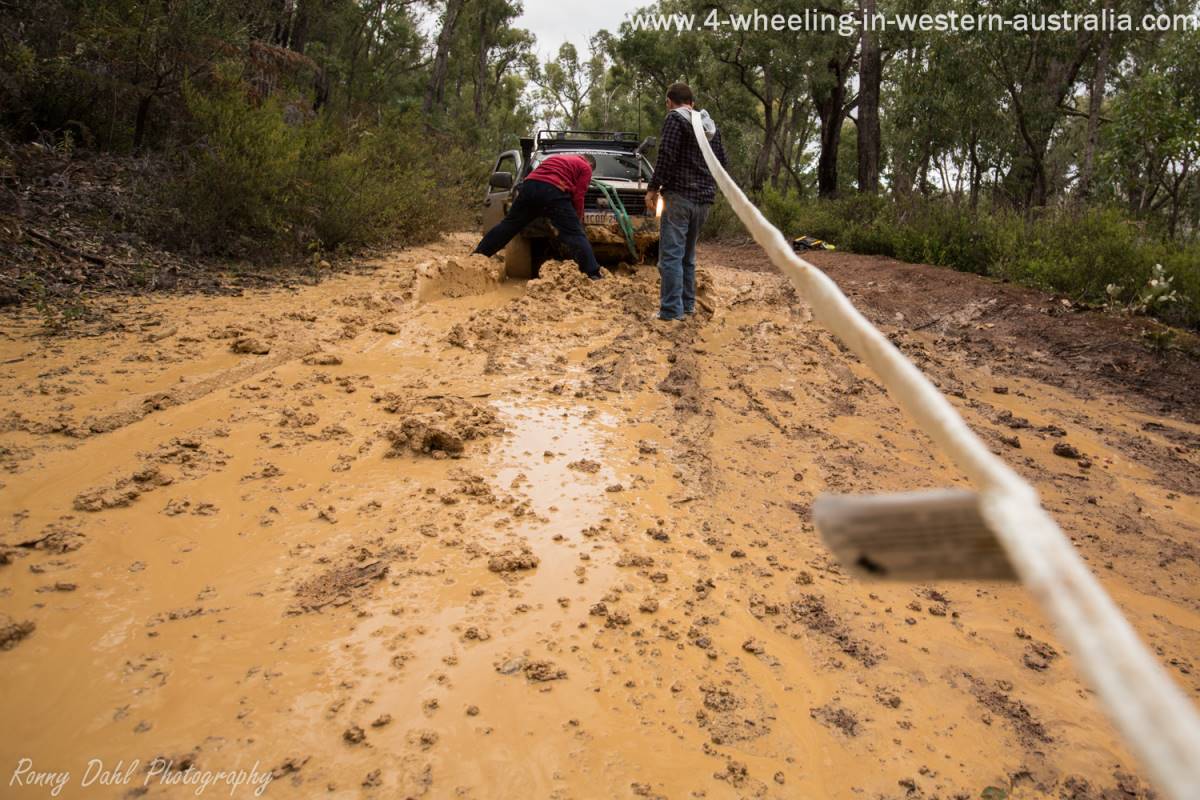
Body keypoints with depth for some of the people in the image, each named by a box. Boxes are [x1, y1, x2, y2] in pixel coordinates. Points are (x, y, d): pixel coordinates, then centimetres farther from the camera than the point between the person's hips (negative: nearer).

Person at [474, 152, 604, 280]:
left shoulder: (557, 158, 38)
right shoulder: (585, 167, 18)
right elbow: (578, 196, 7)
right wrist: (578, 219, 16)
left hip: (530, 184, 6)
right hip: (553, 191, -6)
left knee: (508, 225, 14)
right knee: (575, 234, -4)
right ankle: (593, 274, -10)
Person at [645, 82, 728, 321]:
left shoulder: (675, 118, -4)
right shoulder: (711, 125, 18)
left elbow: (666, 156, -15)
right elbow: (722, 164, 18)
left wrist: (653, 188, -10)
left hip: (679, 195, -7)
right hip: (704, 198, 7)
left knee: (671, 254, -8)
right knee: (687, 254, 16)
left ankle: (672, 310, -13)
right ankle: (688, 304, 19)